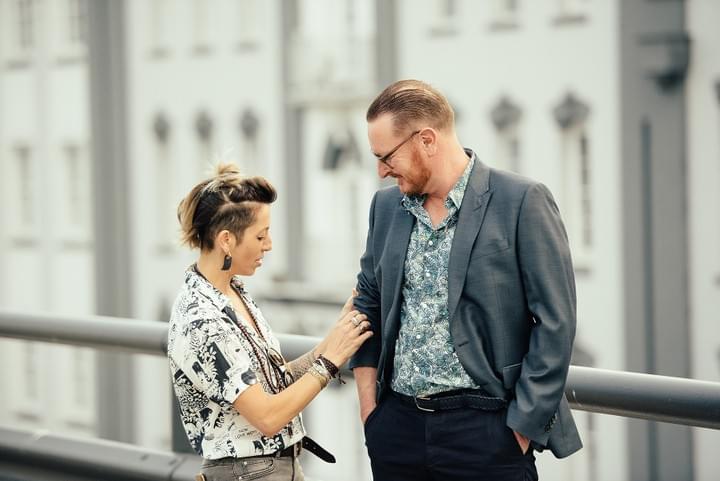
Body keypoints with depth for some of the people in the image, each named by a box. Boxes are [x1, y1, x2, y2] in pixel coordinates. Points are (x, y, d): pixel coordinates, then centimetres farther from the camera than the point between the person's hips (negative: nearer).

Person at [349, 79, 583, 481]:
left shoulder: (522, 202, -8)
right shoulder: (387, 206, 9)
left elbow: (555, 323, -9)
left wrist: (523, 426, -12)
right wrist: (369, 403, 9)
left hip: (484, 428, -5)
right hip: (397, 425, 5)